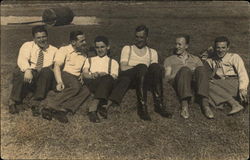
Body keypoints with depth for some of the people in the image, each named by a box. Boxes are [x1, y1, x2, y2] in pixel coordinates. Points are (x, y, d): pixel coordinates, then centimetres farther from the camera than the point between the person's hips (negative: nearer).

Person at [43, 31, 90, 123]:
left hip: (76, 79, 5)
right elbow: (57, 66, -9)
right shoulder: (64, 50, 4)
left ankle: (62, 110, -42)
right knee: (76, 86, -37)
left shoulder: (84, 54, 23)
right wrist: (59, 82, -25)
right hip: (64, 75, -5)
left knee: (86, 90, -28)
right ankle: (50, 107, -41)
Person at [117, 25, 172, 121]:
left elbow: (155, 68, 7)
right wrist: (141, 68, -11)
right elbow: (123, 67, -1)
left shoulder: (152, 52, 23)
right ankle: (142, 107, -38)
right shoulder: (127, 49, 16)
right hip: (128, 78, -2)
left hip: (145, 78, 2)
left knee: (156, 66, -28)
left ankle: (159, 105, -32)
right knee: (142, 67, -33)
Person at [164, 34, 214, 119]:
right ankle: (184, 105, -47)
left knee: (201, 69, -31)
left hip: (194, 83, 2)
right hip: (178, 82, -2)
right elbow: (167, 77, 10)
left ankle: (205, 104, -45)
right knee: (185, 69, -35)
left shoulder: (195, 59, 33)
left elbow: (203, 73, 17)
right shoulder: (169, 60, 27)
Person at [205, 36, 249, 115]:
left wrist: (242, 89, -23)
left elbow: (242, 74, -7)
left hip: (234, 83, -4)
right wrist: (215, 70, -2)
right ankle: (234, 104, -36)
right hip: (220, 85, 4)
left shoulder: (234, 57, 8)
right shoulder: (210, 61, 19)